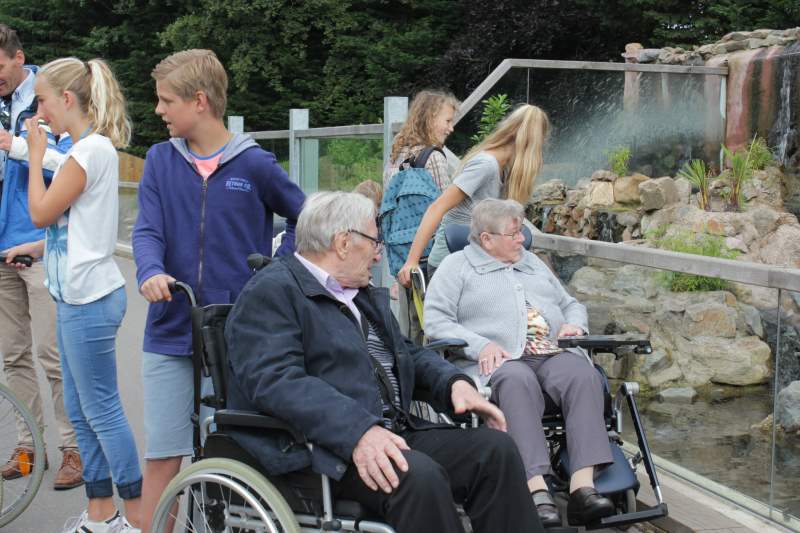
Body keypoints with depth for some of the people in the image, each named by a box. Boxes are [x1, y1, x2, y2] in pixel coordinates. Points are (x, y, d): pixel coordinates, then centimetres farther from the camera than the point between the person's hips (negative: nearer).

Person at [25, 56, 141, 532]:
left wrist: (36, 154, -3)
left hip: (89, 298, -10)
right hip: (77, 295, 10)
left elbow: (42, 213, -12)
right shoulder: (92, 148, 14)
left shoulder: (92, 149, -15)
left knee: (101, 410, -4)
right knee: (80, 410, 14)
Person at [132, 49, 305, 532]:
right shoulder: (160, 160, 4)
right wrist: (151, 273, -25)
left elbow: (303, 217, 10)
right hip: (171, 334, 2)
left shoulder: (254, 164, -3)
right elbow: (148, 230, -4)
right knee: (162, 458, 3)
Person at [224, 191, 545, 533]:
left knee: (495, 447, -10)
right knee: (418, 475, -33)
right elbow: (275, 380, -20)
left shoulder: (364, 295, 24)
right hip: (319, 448, -9)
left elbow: (409, 352, 30)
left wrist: (454, 382, 7)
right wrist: (357, 431, -32)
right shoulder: (271, 292, -6)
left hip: (393, 434, 9)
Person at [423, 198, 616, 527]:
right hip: (498, 361, -4)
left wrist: (574, 324, 11)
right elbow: (435, 320, 2)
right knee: (517, 381, -40)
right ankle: (537, 491, -49)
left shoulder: (533, 263, 31)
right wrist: (481, 345, -14)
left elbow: (571, 304, 36)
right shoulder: (457, 266, 14)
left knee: (583, 375, -31)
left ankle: (583, 487, -43)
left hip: (554, 354, 4)